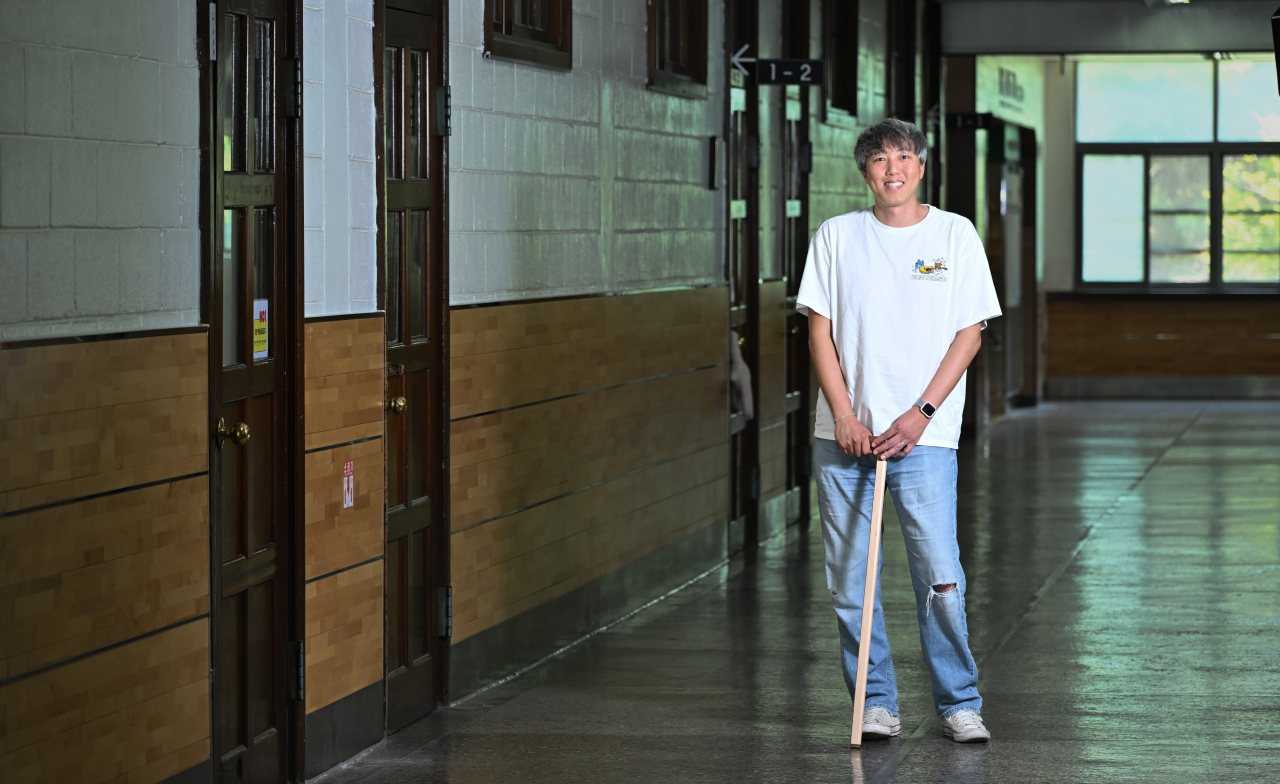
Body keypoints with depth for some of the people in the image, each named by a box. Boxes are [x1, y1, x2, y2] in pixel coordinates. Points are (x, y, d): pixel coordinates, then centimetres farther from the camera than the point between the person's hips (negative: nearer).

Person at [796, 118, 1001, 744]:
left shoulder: (955, 234, 4)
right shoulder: (837, 236, 7)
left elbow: (969, 334, 2)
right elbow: (820, 330, 5)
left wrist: (921, 413, -8)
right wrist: (844, 416, -6)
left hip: (922, 435, -2)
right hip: (842, 434, 2)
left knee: (940, 579, -9)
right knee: (849, 580, 2)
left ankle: (959, 704, 3)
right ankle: (876, 704, 12)